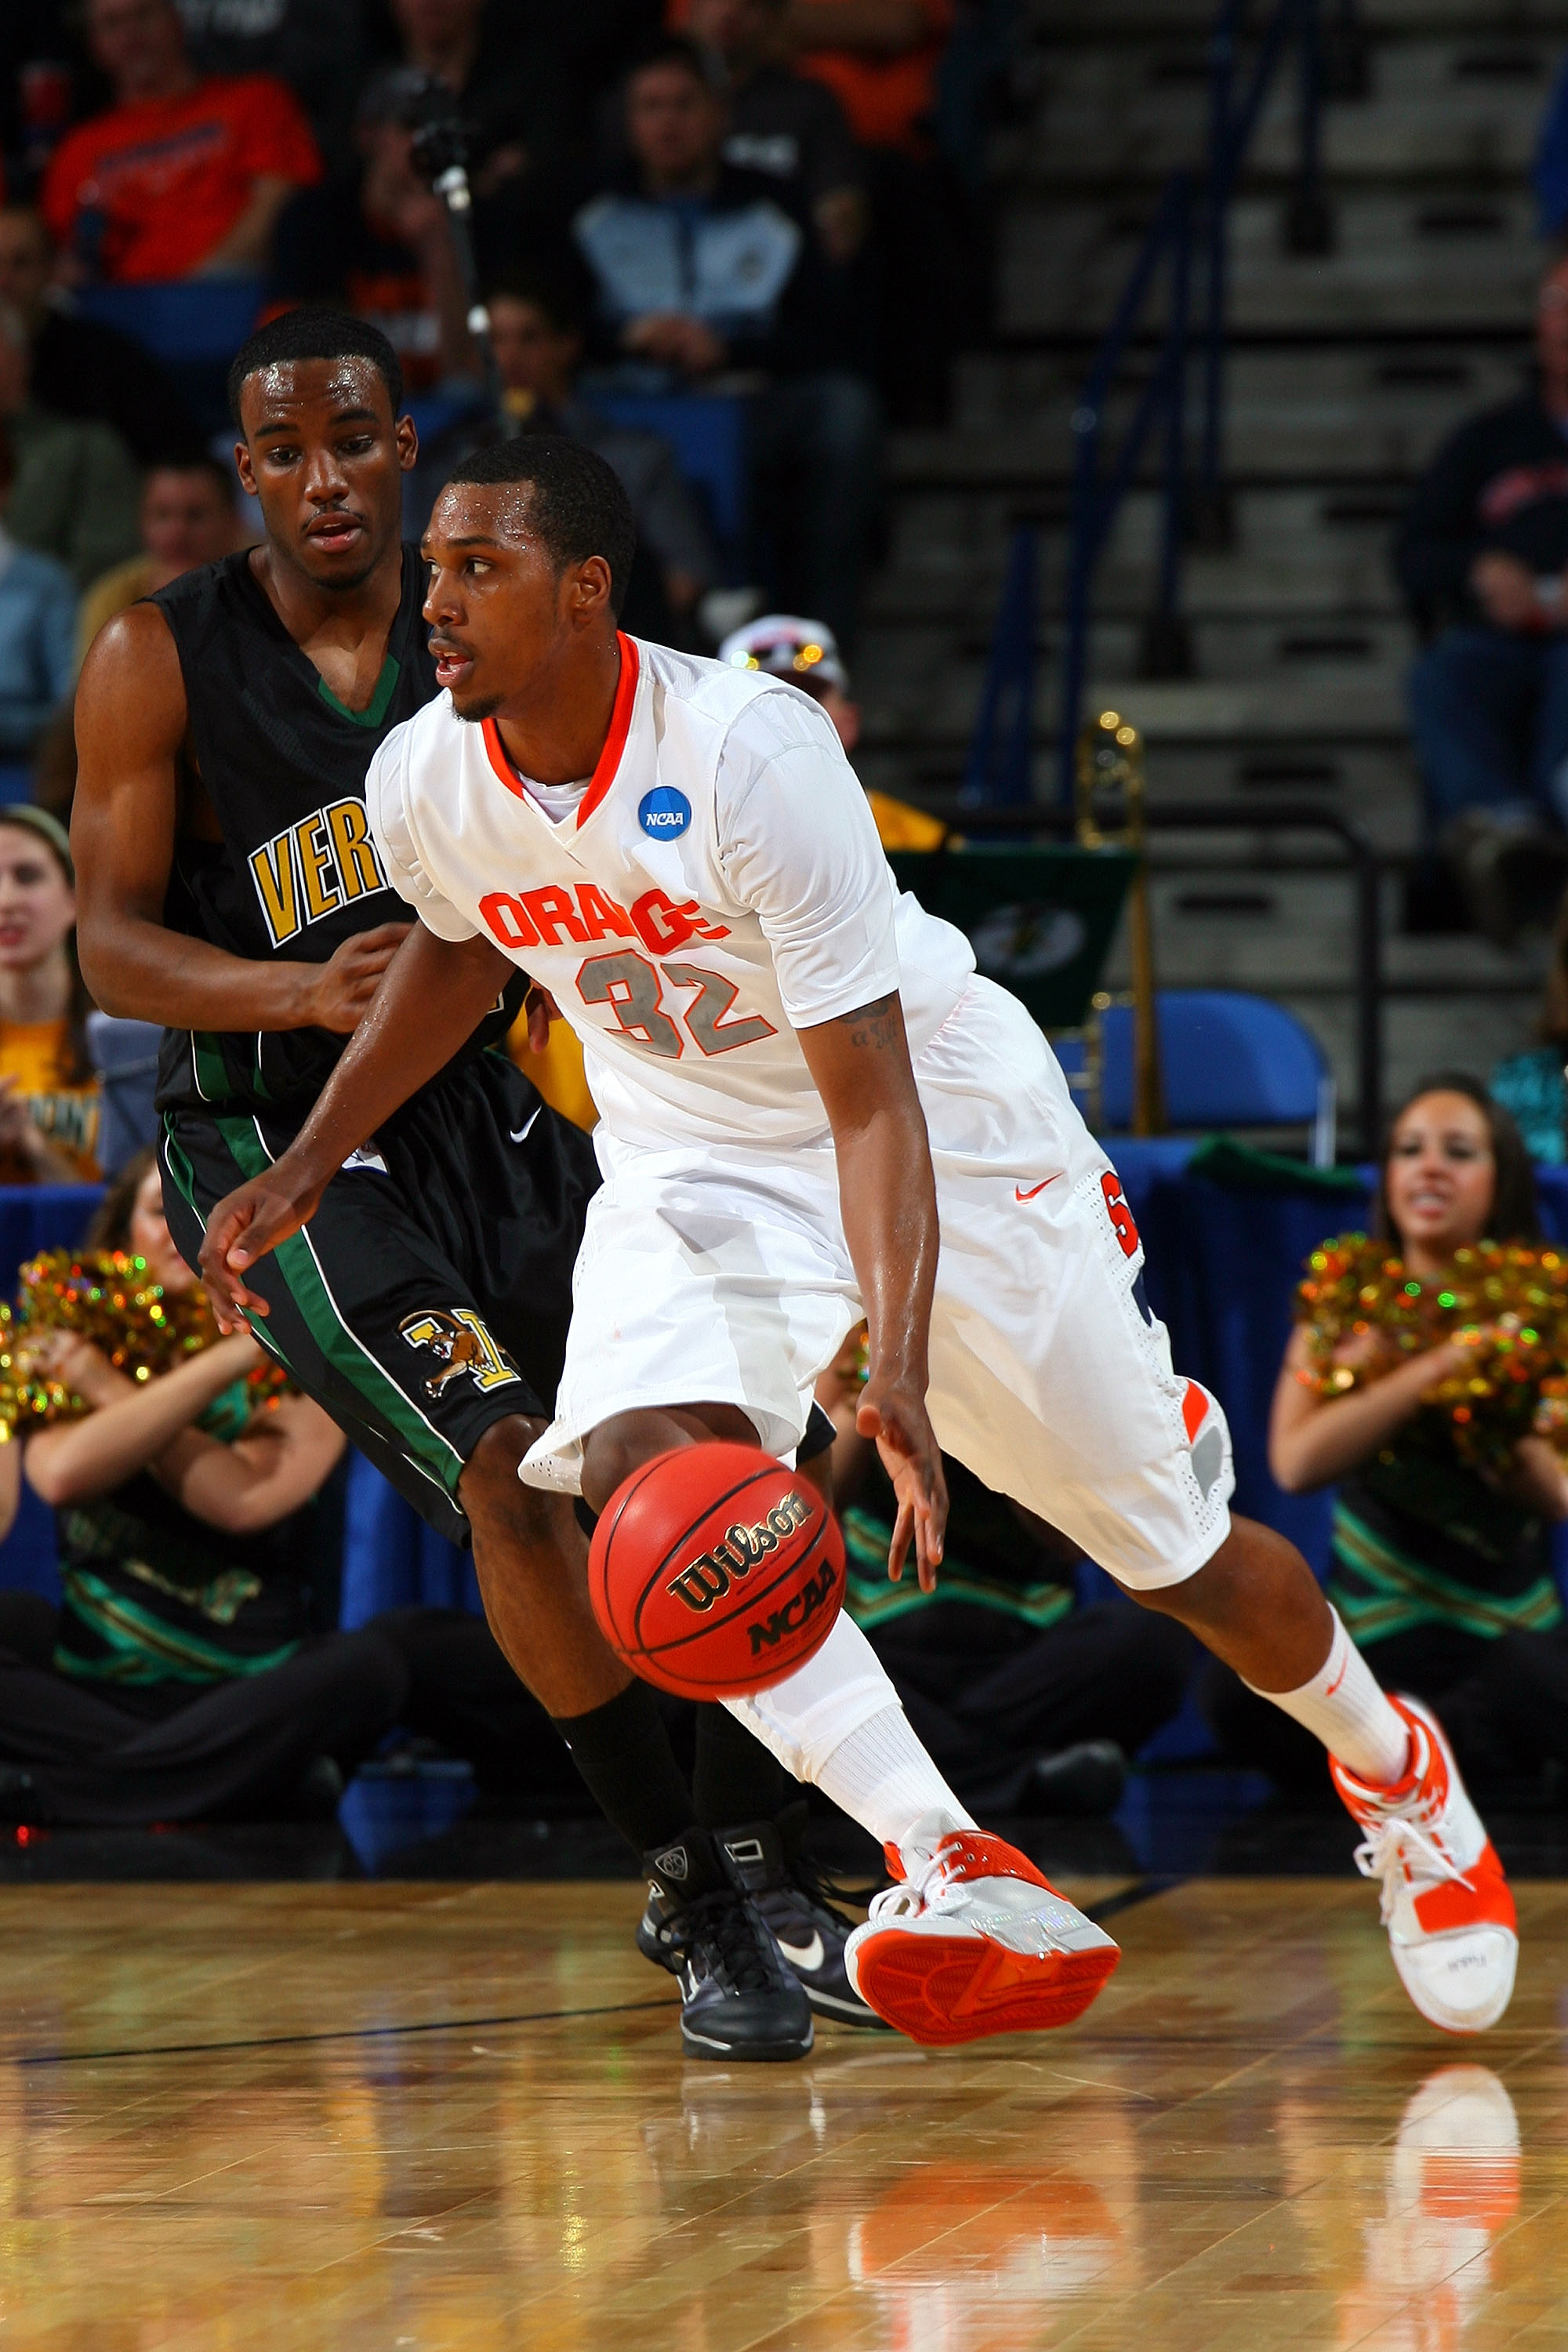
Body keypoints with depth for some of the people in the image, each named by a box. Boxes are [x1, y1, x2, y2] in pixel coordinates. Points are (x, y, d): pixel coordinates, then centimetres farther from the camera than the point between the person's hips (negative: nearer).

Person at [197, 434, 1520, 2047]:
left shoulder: (752, 752, -31)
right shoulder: (425, 786, -14)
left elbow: (872, 1101, -32)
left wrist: (900, 1373, -42)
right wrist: (307, 1165, 10)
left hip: (944, 1113, -4)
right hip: (695, 1155, 4)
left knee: (1179, 1552, 3)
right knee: (645, 1468, -28)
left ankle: (1395, 1774, 36)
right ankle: (953, 1879, -32)